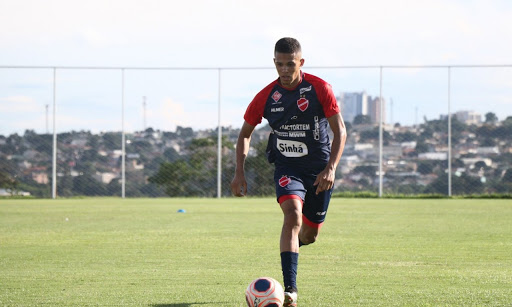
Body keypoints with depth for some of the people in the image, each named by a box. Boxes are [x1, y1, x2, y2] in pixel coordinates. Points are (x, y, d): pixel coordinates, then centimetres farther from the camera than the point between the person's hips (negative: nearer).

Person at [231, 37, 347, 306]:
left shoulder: (320, 89, -10)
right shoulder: (266, 97, -6)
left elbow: (340, 131, -10)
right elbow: (245, 133, 7)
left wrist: (330, 168, -22)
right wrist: (239, 172, -4)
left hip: (319, 169, 1)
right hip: (286, 167, -1)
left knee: (310, 234, 9)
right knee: (293, 215, -27)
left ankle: (290, 245, 50)